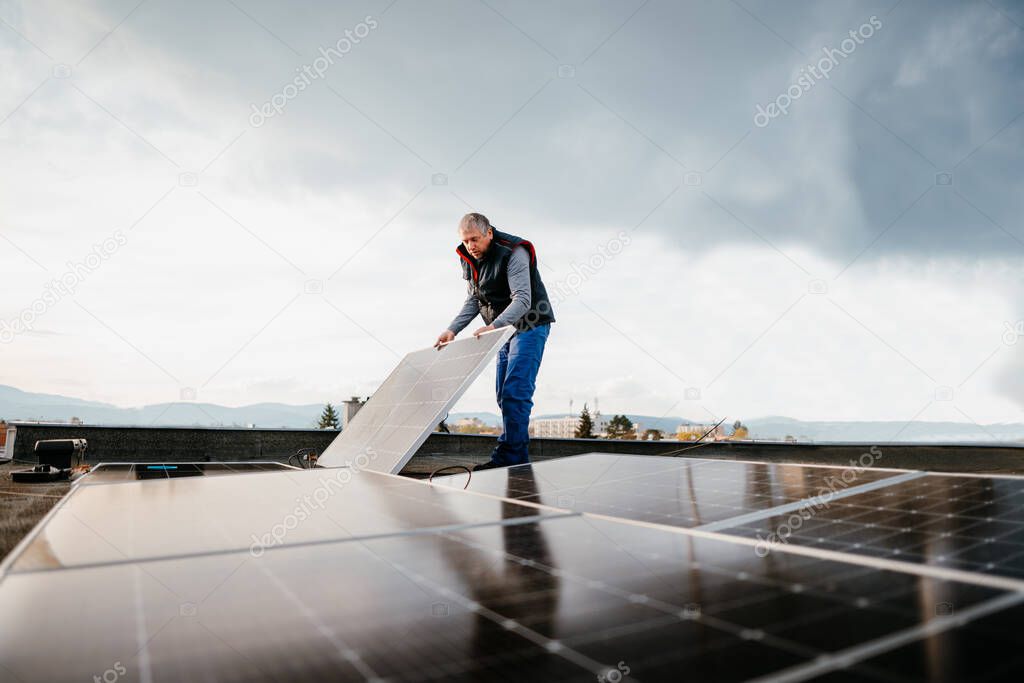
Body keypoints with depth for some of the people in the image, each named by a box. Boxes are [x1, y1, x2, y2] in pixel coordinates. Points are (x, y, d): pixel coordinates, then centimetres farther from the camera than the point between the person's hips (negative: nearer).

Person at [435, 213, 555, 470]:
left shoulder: (514, 253, -22)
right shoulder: (469, 259, 3)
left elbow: (523, 300, -31)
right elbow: (473, 301, 10)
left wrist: (494, 325, -46)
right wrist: (452, 330, -3)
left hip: (530, 326, -9)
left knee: (515, 391, -17)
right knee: (504, 394, 7)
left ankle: (510, 455, -16)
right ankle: (514, 455, 14)